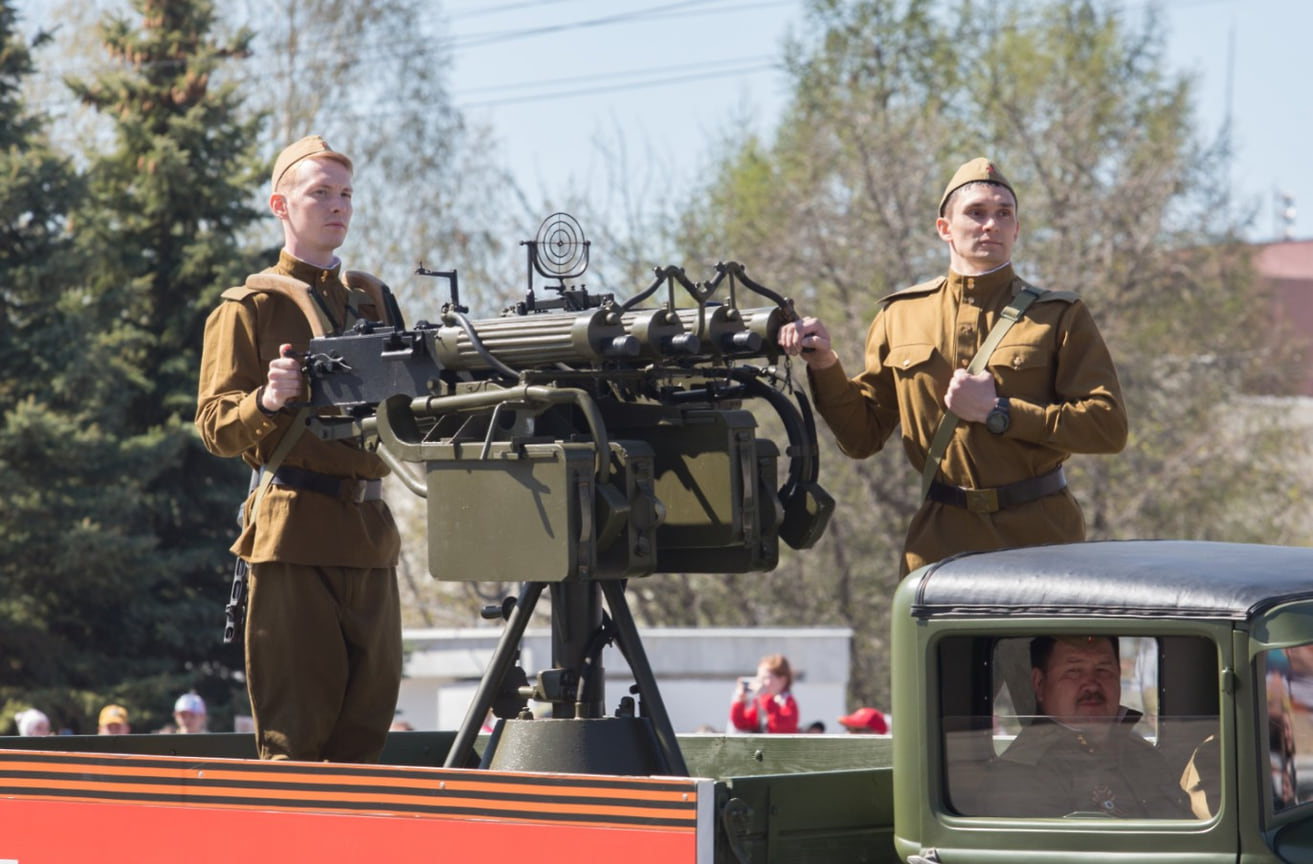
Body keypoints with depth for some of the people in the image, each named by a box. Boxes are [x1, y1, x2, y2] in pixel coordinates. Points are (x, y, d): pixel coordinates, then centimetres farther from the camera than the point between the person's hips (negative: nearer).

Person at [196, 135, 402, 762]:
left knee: (367, 716, 5)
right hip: (293, 531, -6)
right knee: (296, 727, -9)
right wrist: (267, 402, -23)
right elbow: (215, 424, -4)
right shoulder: (250, 306, 3)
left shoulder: (372, 300, 20)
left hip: (369, 528, 6)